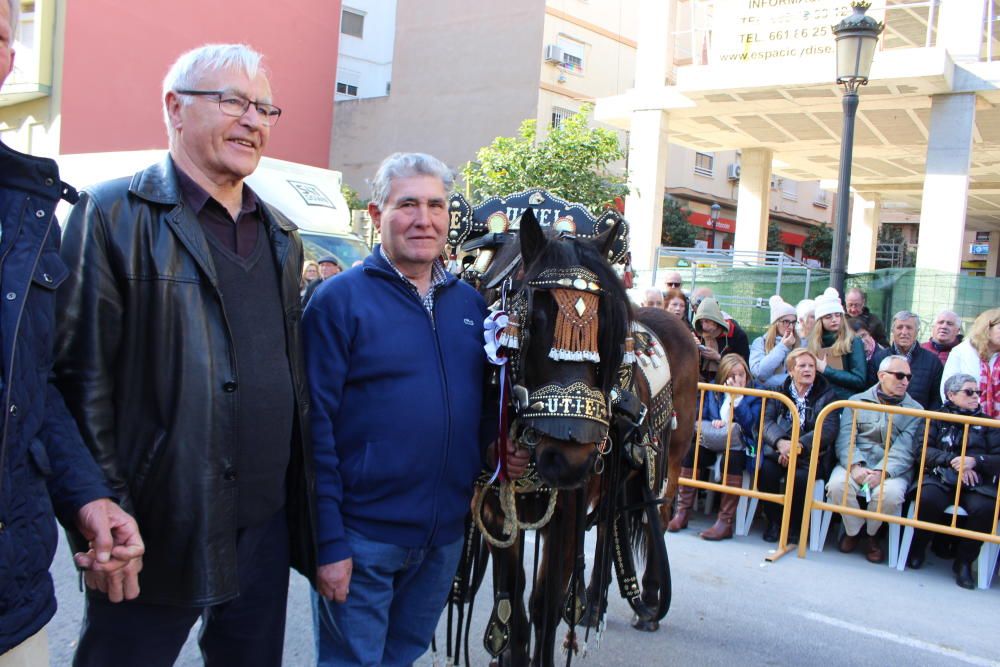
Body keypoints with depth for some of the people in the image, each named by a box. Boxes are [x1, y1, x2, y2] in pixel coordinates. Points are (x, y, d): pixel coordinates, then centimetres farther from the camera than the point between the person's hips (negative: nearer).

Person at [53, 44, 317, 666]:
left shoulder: (281, 234, 13)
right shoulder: (114, 215, -7)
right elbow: (81, 375, -12)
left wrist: (303, 505, 14)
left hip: (267, 522, 6)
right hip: (159, 524, -6)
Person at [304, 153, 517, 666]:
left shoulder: (471, 303, 7)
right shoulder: (339, 301, -9)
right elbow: (314, 427, -13)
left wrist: (502, 448, -4)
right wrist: (328, 542, -16)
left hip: (446, 533, 5)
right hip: (362, 536, -5)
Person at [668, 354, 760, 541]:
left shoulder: (754, 395, 4)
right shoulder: (713, 392, 14)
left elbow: (750, 424, -11)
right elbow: (702, 418, 13)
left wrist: (736, 397, -16)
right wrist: (715, 423, -8)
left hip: (738, 447, -3)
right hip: (713, 445, 3)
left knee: (732, 458, -36)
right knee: (691, 452, -25)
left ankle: (725, 522, -34)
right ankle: (682, 513, -20)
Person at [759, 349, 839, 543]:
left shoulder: (827, 394, 7)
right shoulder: (780, 392, 12)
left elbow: (829, 430, -8)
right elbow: (767, 421, -3)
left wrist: (798, 445, -24)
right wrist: (780, 442, -26)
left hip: (811, 454, -2)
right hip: (778, 449, 2)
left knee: (799, 476, -32)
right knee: (766, 470, -29)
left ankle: (794, 525, -5)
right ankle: (773, 521, -5)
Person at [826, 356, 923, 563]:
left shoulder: (915, 410, 11)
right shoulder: (857, 401, 15)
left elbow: (905, 449, -4)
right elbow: (845, 437, 0)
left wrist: (883, 472, -22)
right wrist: (855, 466, -19)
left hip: (893, 469, -1)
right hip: (856, 463, 1)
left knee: (890, 492, -34)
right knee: (837, 484, -30)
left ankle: (871, 534, -1)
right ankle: (853, 529, 1)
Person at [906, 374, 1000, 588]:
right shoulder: (937, 419, 15)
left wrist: (975, 461, -12)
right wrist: (952, 460, -12)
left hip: (976, 481, 2)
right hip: (940, 477, -1)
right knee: (928, 499, -34)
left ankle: (964, 561, -10)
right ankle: (918, 548, -5)